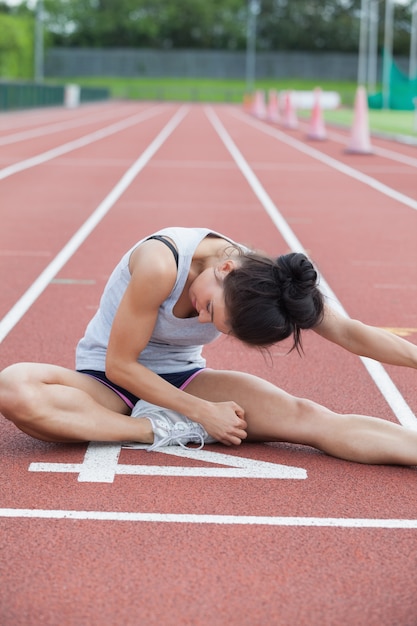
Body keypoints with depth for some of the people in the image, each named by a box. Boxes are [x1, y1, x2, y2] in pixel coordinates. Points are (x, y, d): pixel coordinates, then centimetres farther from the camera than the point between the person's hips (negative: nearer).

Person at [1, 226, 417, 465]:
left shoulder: (264, 280, -16)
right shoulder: (161, 264, -31)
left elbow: (348, 333, -10)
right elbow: (119, 364, -22)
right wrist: (202, 412, -21)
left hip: (181, 377, 3)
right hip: (108, 379, -2)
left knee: (305, 416, -23)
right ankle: (161, 431, -30)